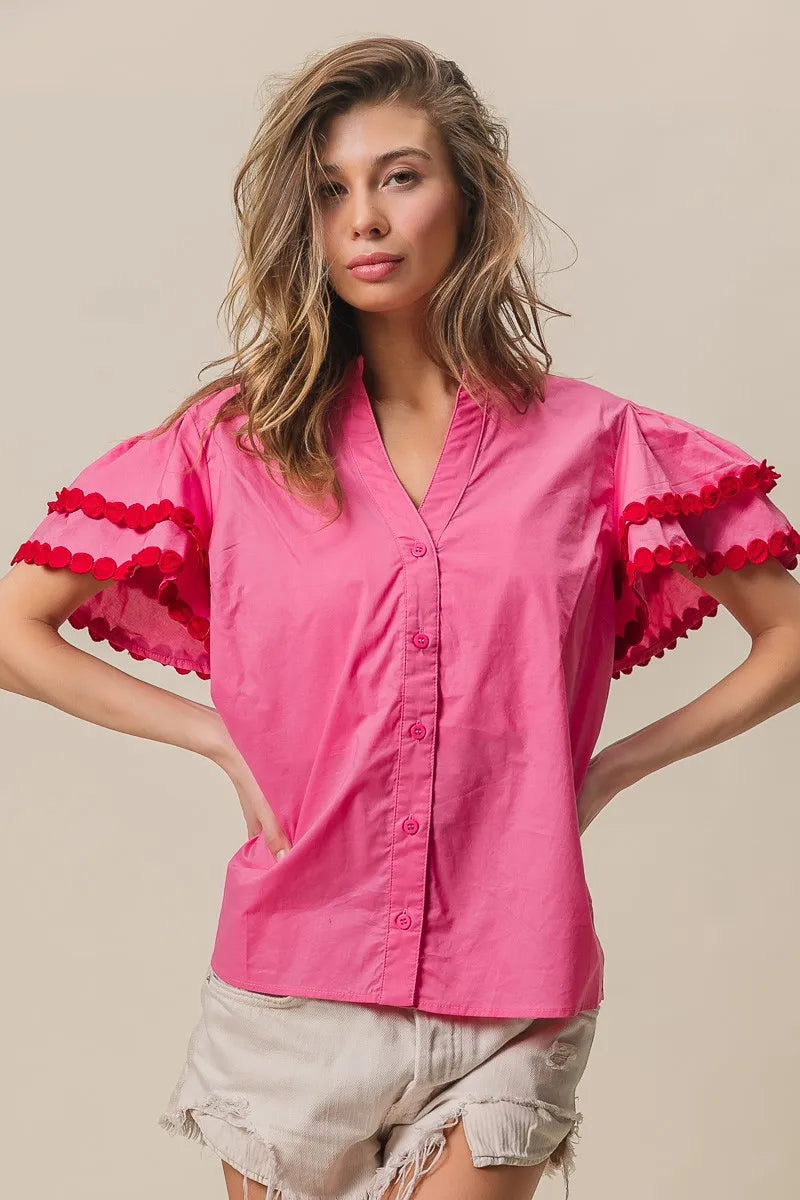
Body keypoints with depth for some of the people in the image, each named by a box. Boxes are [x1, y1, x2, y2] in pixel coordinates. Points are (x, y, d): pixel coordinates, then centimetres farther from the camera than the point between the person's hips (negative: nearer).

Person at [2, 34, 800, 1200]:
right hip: (291, 987, 1)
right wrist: (222, 738, -3)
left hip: (508, 1005, 0)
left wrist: (609, 767, -2)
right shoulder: (235, 439, 0)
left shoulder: (595, 442, -1)